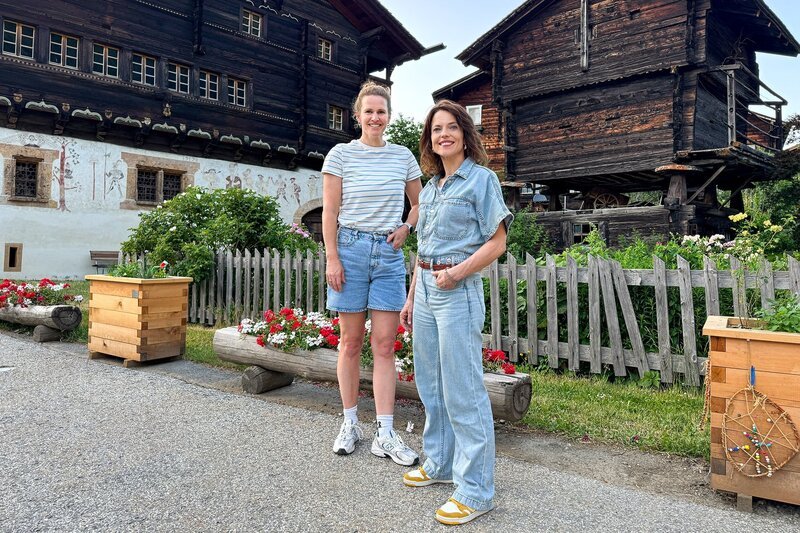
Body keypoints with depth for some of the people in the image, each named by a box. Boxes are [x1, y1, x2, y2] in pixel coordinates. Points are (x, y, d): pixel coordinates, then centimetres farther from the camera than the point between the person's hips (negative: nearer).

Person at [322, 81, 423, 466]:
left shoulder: (403, 156, 9)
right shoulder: (341, 154, 1)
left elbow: (419, 202, 20)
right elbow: (330, 211, -2)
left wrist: (407, 228, 1)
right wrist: (332, 258, -8)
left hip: (389, 254, 2)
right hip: (350, 249, -2)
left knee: (384, 345, 1)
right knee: (351, 342, 6)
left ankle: (385, 435, 6)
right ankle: (350, 423, 21)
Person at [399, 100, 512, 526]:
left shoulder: (482, 179, -3)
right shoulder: (429, 188, 17)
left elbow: (497, 242, -9)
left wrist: (458, 272, -21)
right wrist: (411, 299, 18)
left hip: (458, 291, -8)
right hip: (425, 288, 8)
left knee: (462, 391, -6)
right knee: (430, 385, 14)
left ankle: (475, 490, 5)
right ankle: (440, 464, 31)